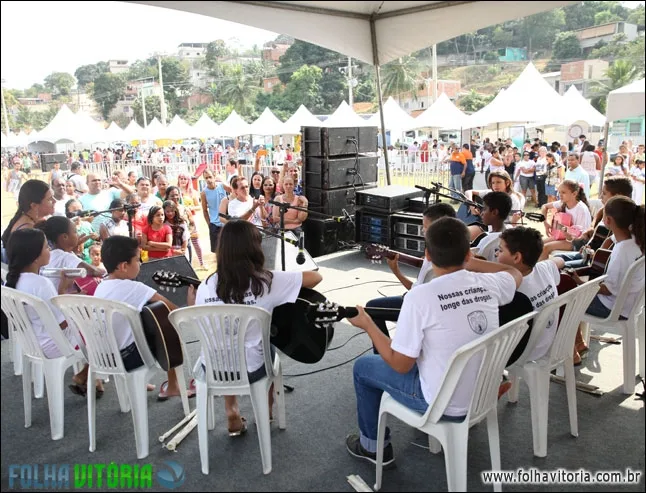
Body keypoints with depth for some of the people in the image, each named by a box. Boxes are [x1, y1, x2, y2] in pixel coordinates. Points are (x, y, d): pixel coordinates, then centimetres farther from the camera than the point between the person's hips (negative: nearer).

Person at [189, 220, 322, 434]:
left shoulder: (205, 287, -9)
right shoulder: (267, 281, -17)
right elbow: (315, 277, -10)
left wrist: (191, 302, 20)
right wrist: (291, 292, 8)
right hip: (252, 369, -2)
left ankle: (232, 415, 31)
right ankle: (265, 414, 42)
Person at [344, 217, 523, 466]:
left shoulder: (420, 296, -25)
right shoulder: (488, 284, -9)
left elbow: (400, 364, -18)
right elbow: (516, 274, 16)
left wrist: (367, 324, -6)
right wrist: (472, 264, 17)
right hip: (484, 396, 6)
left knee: (363, 366, 15)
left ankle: (373, 446, 32)